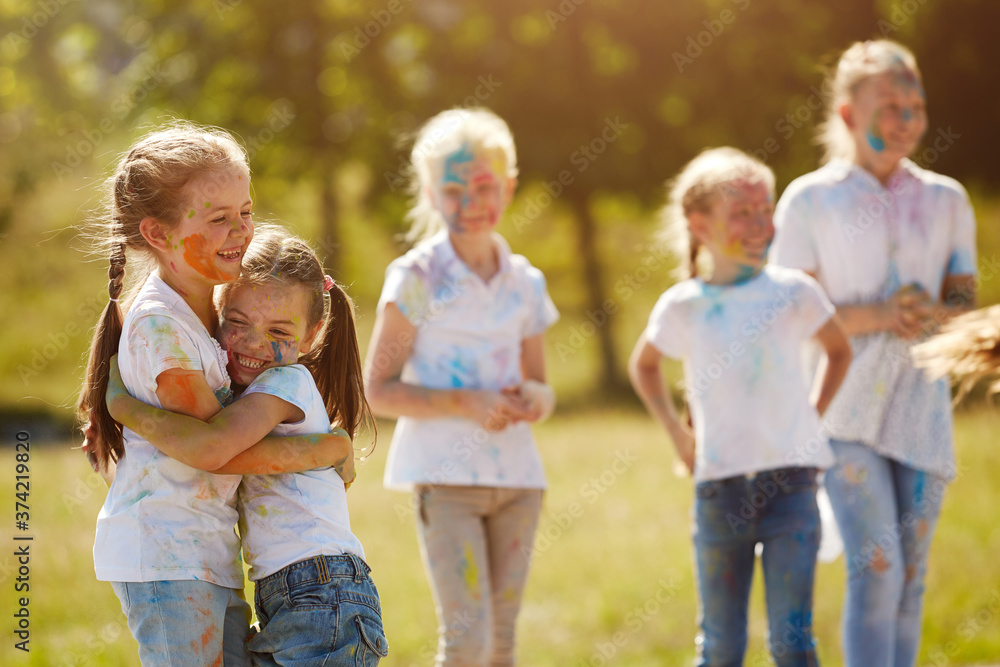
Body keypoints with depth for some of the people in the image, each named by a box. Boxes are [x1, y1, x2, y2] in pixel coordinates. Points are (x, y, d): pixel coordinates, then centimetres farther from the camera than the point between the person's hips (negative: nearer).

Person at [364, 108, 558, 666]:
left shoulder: (525, 282, 9)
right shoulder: (417, 278, -5)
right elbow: (380, 390, -8)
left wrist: (535, 399, -6)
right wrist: (466, 404, -19)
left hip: (516, 474, 5)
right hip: (446, 473, -5)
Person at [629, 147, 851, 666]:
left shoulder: (792, 292, 0)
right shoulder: (681, 306, 2)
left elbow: (839, 351, 19)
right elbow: (643, 365, 22)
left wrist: (811, 417, 8)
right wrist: (677, 433, 11)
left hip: (790, 482, -1)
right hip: (718, 487, 1)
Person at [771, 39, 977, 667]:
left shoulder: (946, 199, 12)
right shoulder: (809, 200, 1)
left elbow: (966, 298, 12)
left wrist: (933, 312, -12)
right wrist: (876, 315, -17)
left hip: (921, 405, 4)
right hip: (846, 406, -4)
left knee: (911, 575, 6)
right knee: (875, 566, -16)